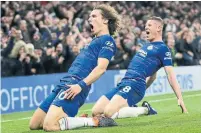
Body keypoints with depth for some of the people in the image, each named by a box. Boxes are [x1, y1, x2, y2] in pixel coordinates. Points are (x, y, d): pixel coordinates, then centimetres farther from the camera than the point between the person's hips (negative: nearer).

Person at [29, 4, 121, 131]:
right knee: (34, 124, 7)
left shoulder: (107, 40, -3)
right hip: (64, 83, 10)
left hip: (74, 86, -10)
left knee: (50, 125, -28)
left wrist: (81, 85, -26)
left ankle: (94, 121, -11)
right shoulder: (96, 40, 26)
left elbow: (101, 68, -16)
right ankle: (73, 119, 16)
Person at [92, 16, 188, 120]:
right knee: (95, 112, -4)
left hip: (135, 84, -8)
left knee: (108, 112, -29)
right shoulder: (147, 45, 24)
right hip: (123, 83, 8)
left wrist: (180, 98, -15)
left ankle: (144, 110, -8)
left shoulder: (162, 48, -2)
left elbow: (170, 74, -8)